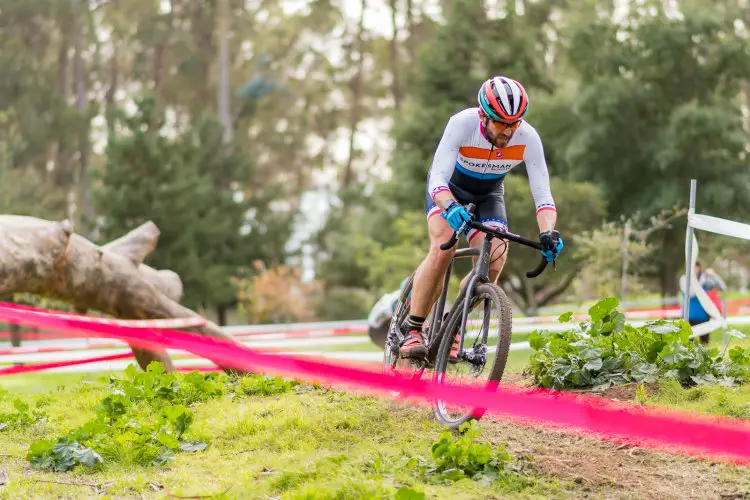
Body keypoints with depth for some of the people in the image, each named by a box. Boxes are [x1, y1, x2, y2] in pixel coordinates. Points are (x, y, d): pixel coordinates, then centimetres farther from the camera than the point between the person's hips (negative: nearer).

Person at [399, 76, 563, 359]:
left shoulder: (528, 138, -29)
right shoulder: (462, 124, -35)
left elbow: (542, 194, -28)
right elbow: (438, 179, -41)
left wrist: (548, 232, -46)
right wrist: (451, 208, -61)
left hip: (488, 195, 3)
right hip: (449, 188, -2)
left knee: (493, 264, -18)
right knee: (442, 251, -27)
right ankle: (412, 331, -15)